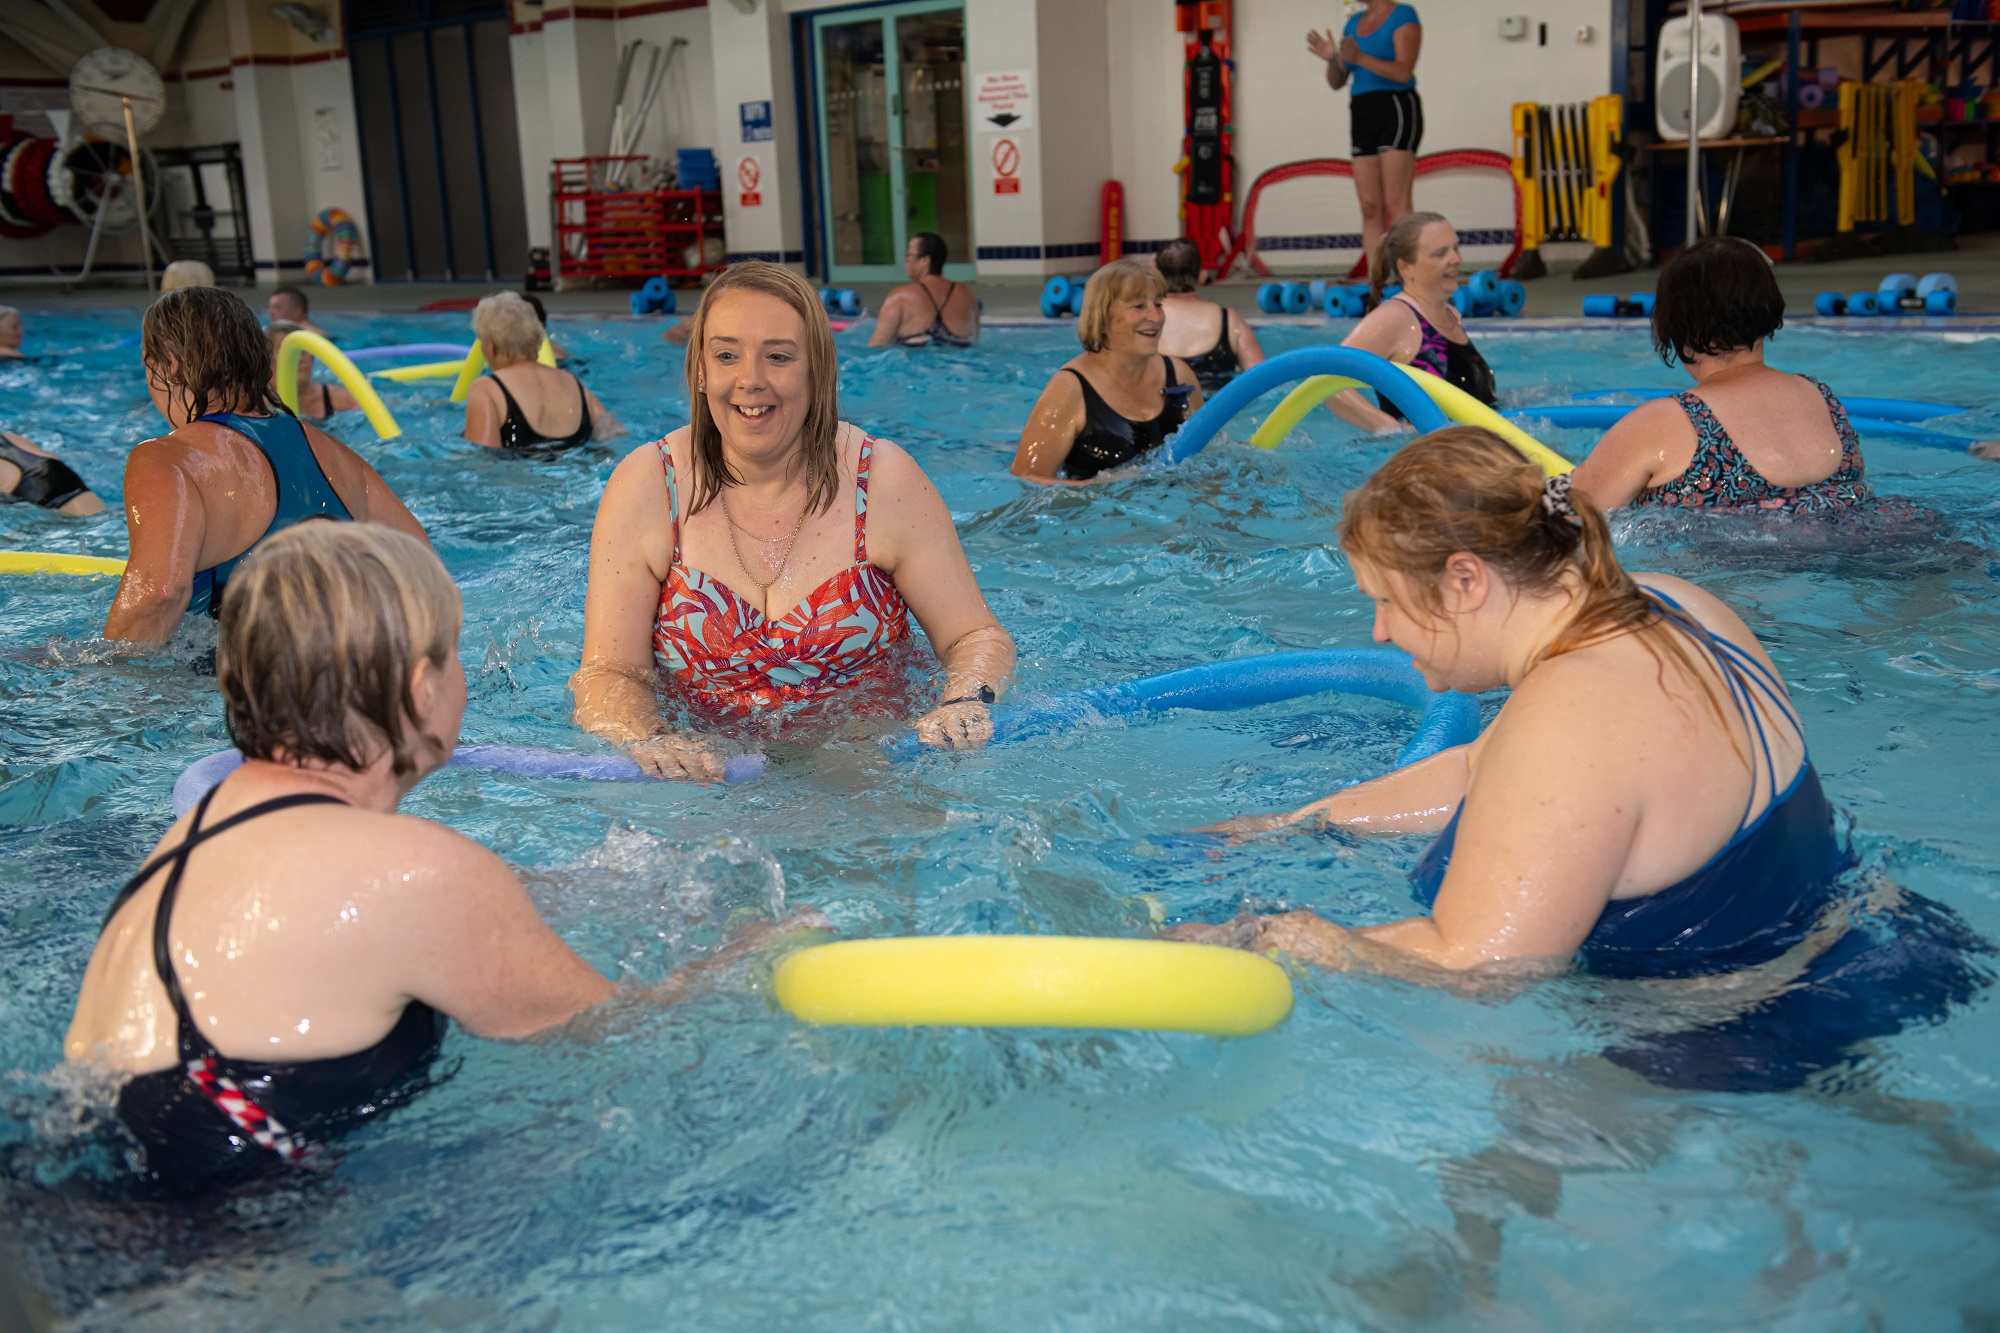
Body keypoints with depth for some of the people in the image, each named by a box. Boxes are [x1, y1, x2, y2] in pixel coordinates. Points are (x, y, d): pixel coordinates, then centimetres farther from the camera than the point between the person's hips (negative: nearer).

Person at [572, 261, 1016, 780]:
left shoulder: (885, 483, -6)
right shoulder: (645, 488, -5)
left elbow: (978, 637, -1)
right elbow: (608, 675, -7)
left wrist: (965, 703, -24)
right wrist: (650, 741, -29)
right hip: (708, 751, 1)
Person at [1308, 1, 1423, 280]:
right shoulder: (1353, 23, 16)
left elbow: (1403, 72, -15)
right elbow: (1336, 82, 16)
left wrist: (1359, 58, -25)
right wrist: (1332, 59, -6)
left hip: (1396, 110, -7)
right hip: (1361, 113, 7)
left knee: (1395, 202, -15)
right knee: (1369, 206, 1)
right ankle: (1377, 280, 1)